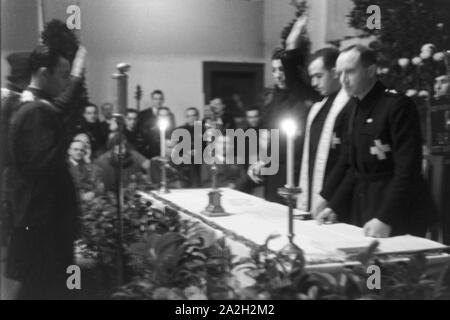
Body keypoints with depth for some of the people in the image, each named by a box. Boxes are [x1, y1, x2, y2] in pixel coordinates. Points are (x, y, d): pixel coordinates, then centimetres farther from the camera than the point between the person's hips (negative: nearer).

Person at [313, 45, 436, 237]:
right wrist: (334, 206, 5)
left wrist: (385, 219, -23)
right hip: (361, 211, 7)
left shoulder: (397, 105, -14)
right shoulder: (356, 106, 10)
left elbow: (408, 170, -19)